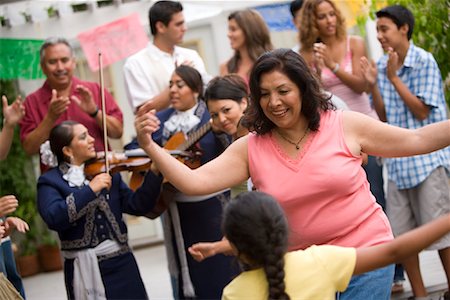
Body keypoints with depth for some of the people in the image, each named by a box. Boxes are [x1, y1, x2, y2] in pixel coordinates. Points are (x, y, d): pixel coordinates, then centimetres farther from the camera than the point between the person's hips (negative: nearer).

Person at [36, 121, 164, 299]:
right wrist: (89, 190, -22)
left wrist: (155, 172, -10)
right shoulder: (50, 181, -2)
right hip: (85, 268, -3)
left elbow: (137, 206, 2)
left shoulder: (107, 172, 10)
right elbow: (53, 218, -20)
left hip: (122, 262, 4)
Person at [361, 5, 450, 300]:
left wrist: (393, 78, -14)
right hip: (398, 161, 6)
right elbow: (384, 116, 10)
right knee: (401, 233, 8)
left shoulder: (424, 62, -9)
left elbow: (421, 111, -13)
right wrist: (373, 84, -5)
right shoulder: (382, 65, 7)